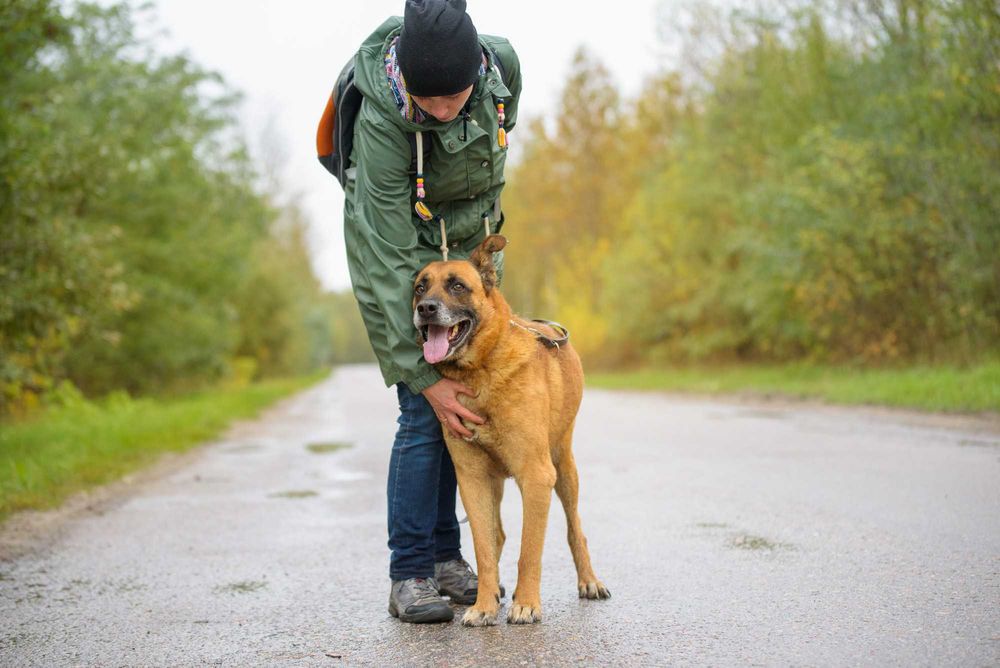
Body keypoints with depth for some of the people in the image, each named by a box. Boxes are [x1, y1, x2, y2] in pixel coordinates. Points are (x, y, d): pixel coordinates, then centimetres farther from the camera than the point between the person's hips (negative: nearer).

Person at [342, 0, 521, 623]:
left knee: (462, 410, 4)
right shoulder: (382, 116, -34)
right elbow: (392, 259, -32)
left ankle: (446, 556, 14)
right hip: (398, 250, -5)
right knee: (426, 414, -12)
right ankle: (409, 575, -3)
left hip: (473, 246, 5)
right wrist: (423, 375, -32)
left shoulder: (502, 64, -20)